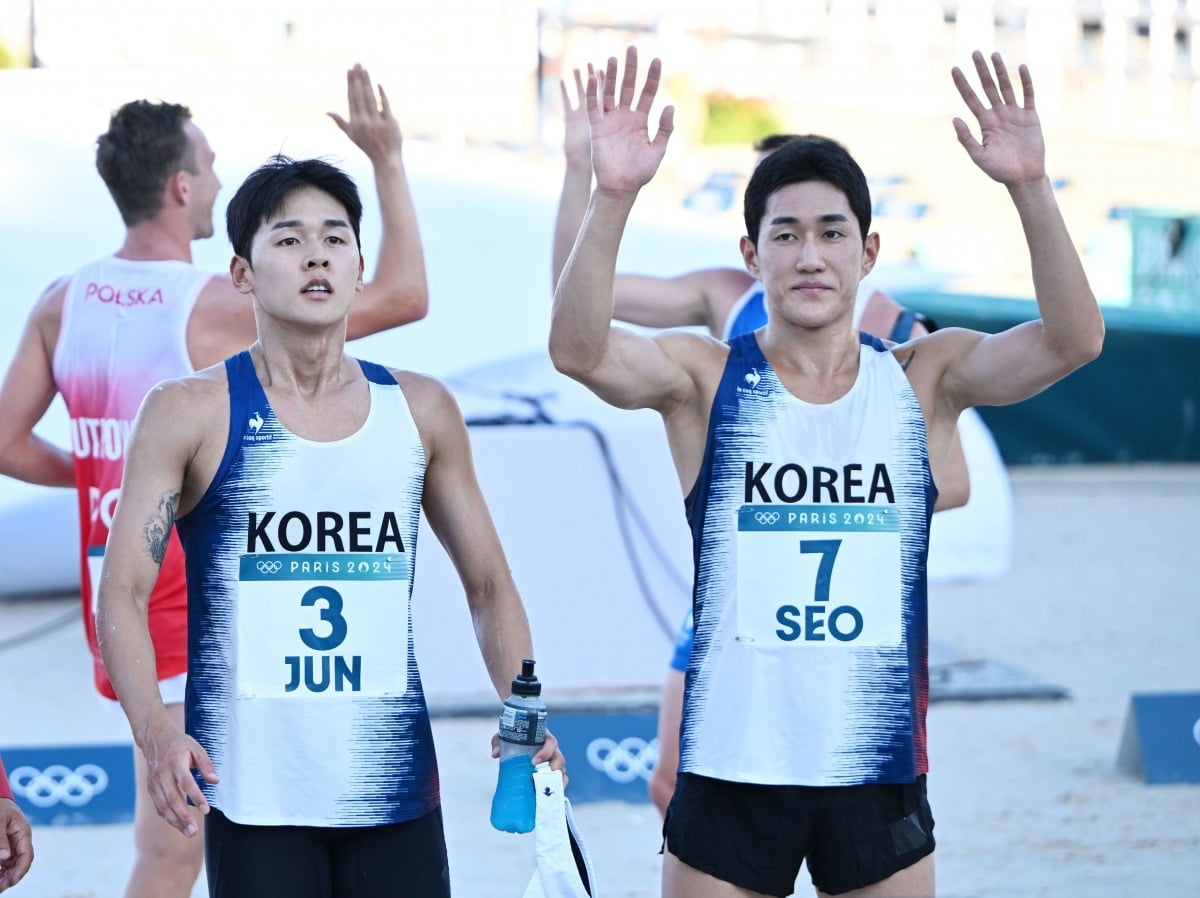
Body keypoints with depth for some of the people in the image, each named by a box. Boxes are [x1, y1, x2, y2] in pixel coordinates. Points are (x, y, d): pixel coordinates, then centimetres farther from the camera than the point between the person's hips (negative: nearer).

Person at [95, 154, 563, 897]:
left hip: (396, 788, 3)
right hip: (254, 798, -3)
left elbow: (489, 586, 16)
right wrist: (156, 731, -22)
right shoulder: (192, 413, -1)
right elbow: (123, 591, -6)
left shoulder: (421, 411, 9)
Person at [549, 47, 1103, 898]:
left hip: (880, 773, 1)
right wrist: (613, 197, -33)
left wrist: (1030, 188, -25)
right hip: (732, 771, -1)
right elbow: (579, 348, -19)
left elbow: (1072, 339, -11)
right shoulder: (705, 378, -1)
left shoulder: (923, 378, 4)